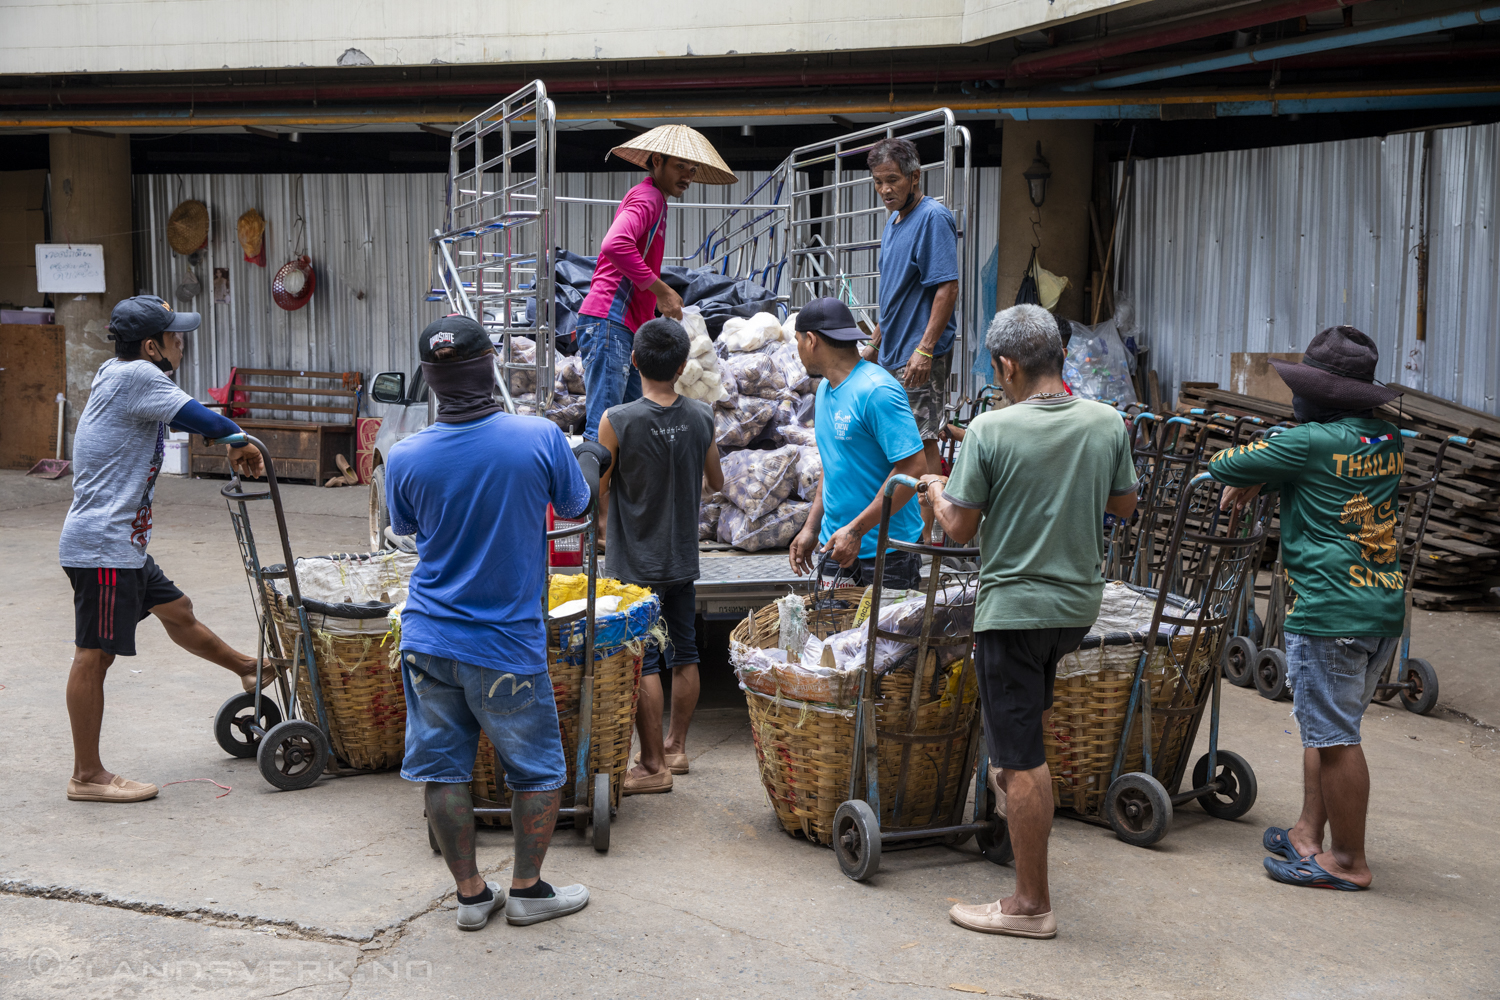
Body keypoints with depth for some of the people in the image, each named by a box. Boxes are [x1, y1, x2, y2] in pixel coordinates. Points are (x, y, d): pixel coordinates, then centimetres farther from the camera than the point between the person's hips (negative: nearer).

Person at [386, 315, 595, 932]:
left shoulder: (406, 458, -9)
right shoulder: (539, 437, -15)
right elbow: (575, 507, 3)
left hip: (428, 639, 3)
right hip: (506, 642, -2)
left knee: (442, 769, 14)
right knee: (538, 769, 15)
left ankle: (471, 893, 24)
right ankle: (527, 890, 26)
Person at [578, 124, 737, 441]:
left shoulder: (654, 200, 25)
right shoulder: (647, 197, -8)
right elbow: (615, 245, -28)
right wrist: (661, 290, -21)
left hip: (628, 330, 11)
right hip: (609, 322, -11)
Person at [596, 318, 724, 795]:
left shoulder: (617, 421, -18)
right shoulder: (702, 417, -3)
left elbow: (595, 490, -10)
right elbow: (716, 482, 11)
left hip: (635, 563, -5)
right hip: (683, 559, 5)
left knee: (643, 664, 0)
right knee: (684, 655, 16)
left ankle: (653, 766, 6)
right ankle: (677, 746, 29)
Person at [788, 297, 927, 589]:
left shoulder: (877, 391, -17)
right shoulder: (825, 389, 12)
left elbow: (913, 467, -22)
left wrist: (856, 530, -21)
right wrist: (811, 527, 12)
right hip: (835, 544, 8)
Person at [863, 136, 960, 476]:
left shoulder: (933, 217, -14)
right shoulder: (894, 221, 14)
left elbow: (948, 288, -21)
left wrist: (925, 349, -26)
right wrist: (876, 341, 24)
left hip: (921, 357, -9)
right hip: (893, 352, 9)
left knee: (921, 441, -7)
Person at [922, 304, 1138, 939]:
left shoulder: (991, 430, -16)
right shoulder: (1108, 423, -2)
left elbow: (960, 528, -9)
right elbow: (1124, 505, 11)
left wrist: (935, 490, 11)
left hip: (1014, 606, -6)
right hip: (1081, 601, 6)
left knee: (1022, 761, 0)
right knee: (1036, 693, 37)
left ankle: (1031, 904, 7)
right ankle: (1012, 775, 51)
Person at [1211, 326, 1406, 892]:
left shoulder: (1311, 442, -13)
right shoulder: (1388, 441, 10)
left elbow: (1224, 466, -5)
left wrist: (1244, 474, 17)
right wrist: (1260, 479, 15)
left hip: (1330, 612, -8)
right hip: (1386, 608, 8)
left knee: (1335, 737, 1)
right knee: (1325, 725, 18)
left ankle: (1349, 862, 9)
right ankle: (1309, 835, 27)